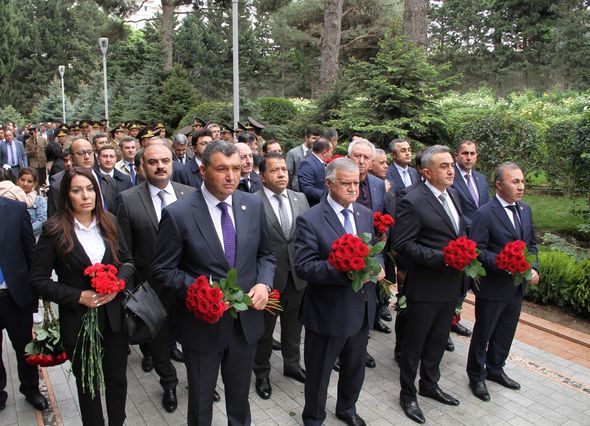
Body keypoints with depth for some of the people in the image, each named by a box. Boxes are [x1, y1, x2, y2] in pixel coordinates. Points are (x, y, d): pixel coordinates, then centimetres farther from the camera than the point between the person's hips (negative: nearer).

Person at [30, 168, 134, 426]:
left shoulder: (109, 222, 0)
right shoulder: (54, 230, -11)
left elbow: (127, 261, 6)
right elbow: (39, 279, -8)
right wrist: (79, 296, -18)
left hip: (114, 316, 3)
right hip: (78, 320, -3)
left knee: (117, 379, 17)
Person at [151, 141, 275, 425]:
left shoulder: (253, 205, -4)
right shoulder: (178, 214, -16)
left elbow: (265, 254, 6)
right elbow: (162, 270, -11)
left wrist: (264, 283, -13)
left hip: (247, 319, 3)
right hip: (203, 323, -3)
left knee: (240, 395, 26)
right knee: (201, 400, 21)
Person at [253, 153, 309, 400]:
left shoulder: (300, 199, 3)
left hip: (298, 276, 5)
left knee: (293, 326, 22)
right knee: (264, 330, 15)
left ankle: (292, 365, 45)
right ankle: (262, 373, 37)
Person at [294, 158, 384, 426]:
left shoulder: (366, 215, 4)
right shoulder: (310, 220, -17)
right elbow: (303, 267, -21)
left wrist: (378, 266, -10)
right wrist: (344, 271, -31)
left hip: (361, 309, 6)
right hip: (327, 312, -6)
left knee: (355, 369, 25)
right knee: (318, 374, 15)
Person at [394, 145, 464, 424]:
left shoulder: (452, 194, 7)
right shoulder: (412, 202, -19)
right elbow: (403, 245, -20)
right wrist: (442, 258, -24)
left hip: (450, 285, 8)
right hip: (424, 287, -7)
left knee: (438, 340, 22)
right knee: (414, 343, 10)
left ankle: (429, 384, 43)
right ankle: (407, 394, 29)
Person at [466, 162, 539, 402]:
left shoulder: (525, 210, 5)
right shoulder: (484, 214, -18)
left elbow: (531, 243, 13)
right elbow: (477, 250, -19)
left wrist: (533, 267, -2)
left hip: (517, 286, 7)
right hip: (492, 287, -7)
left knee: (506, 333, 21)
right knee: (483, 334, 10)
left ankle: (495, 369, 42)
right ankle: (476, 376, 29)